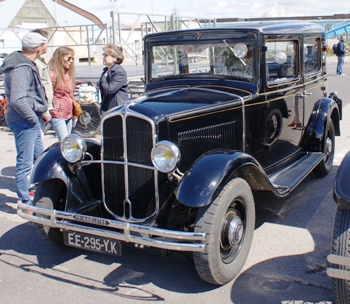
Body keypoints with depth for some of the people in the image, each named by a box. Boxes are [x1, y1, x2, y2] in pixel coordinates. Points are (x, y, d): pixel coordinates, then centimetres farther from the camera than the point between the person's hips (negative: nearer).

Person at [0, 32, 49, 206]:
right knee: (25, 163, -1)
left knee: (40, 157, 21)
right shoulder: (21, 69, -20)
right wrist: (33, 118, -18)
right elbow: (18, 100, -29)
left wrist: (42, 112, 15)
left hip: (31, 120, 11)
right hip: (24, 121, -11)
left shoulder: (25, 64, 11)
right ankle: (25, 203, 9)